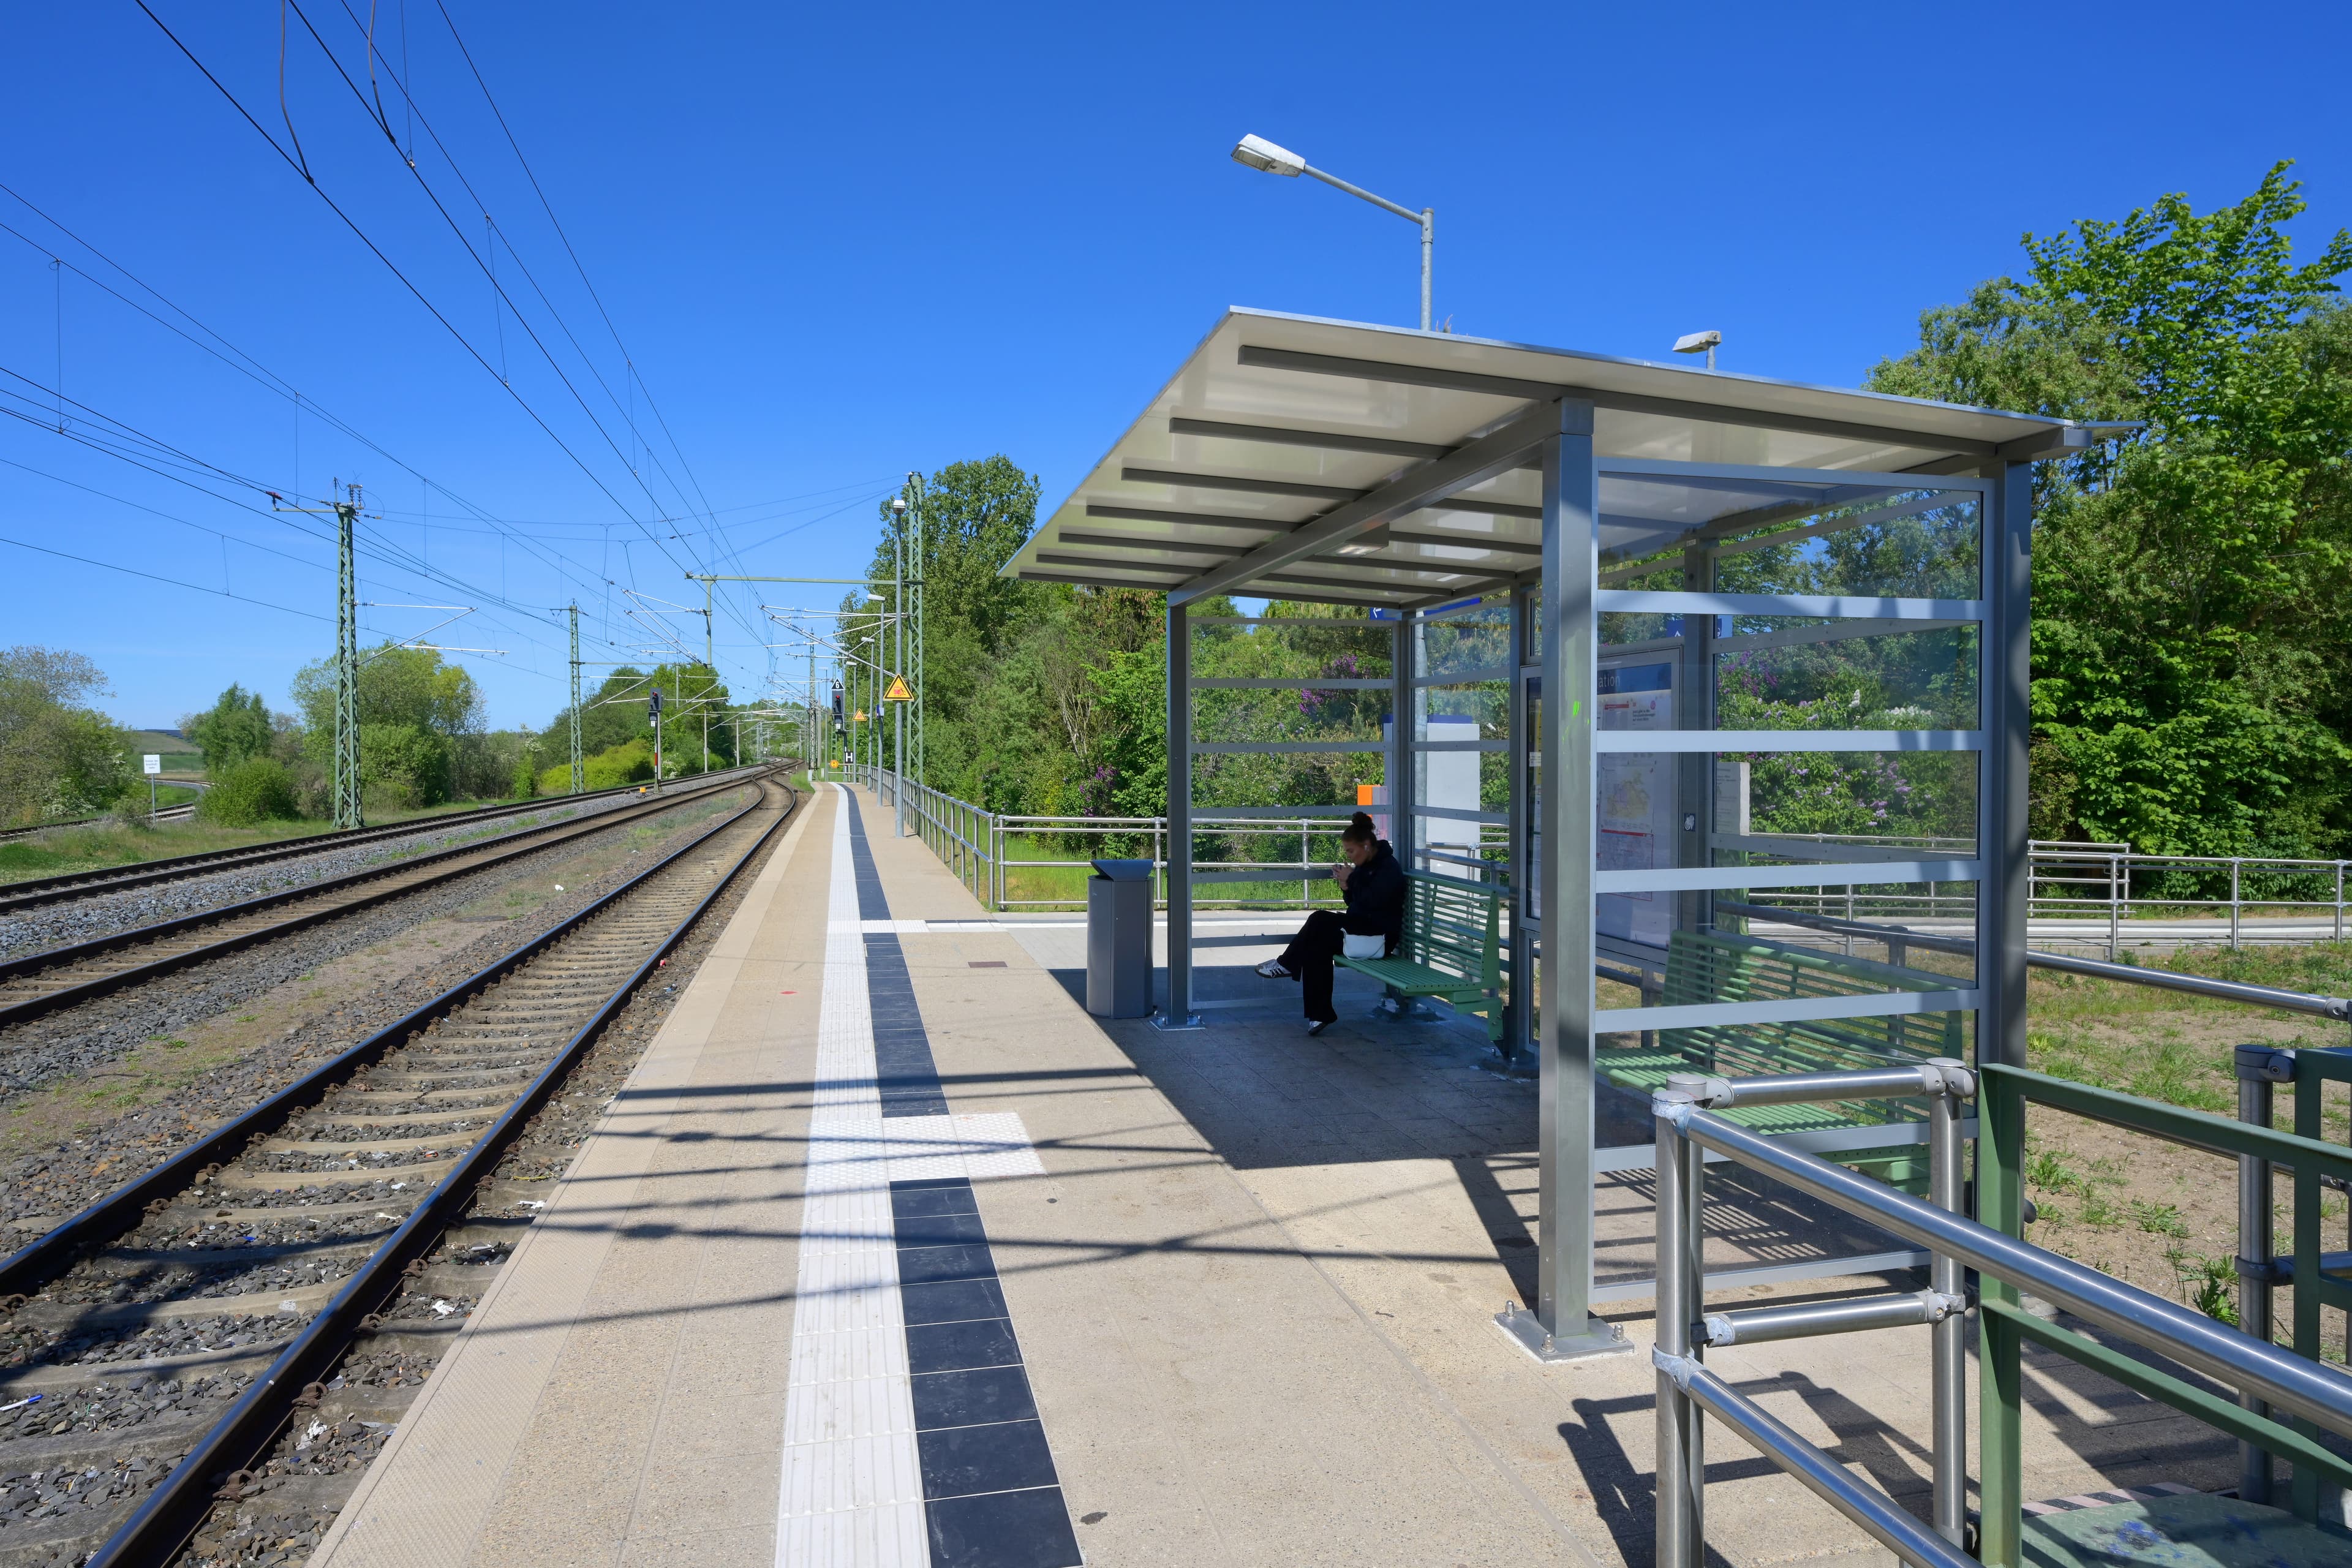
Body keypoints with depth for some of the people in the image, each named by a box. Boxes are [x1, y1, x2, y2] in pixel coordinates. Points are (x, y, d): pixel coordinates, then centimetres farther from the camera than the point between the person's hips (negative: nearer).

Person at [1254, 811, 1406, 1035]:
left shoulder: (1389, 868, -13)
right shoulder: (1364, 866, 13)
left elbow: (1369, 903, -24)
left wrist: (1351, 880, -14)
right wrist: (1346, 888, -2)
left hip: (1381, 935, -9)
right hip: (1360, 928, 9)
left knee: (1321, 920, -23)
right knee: (1318, 947, -18)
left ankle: (1287, 964, -6)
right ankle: (1320, 1014, -18)